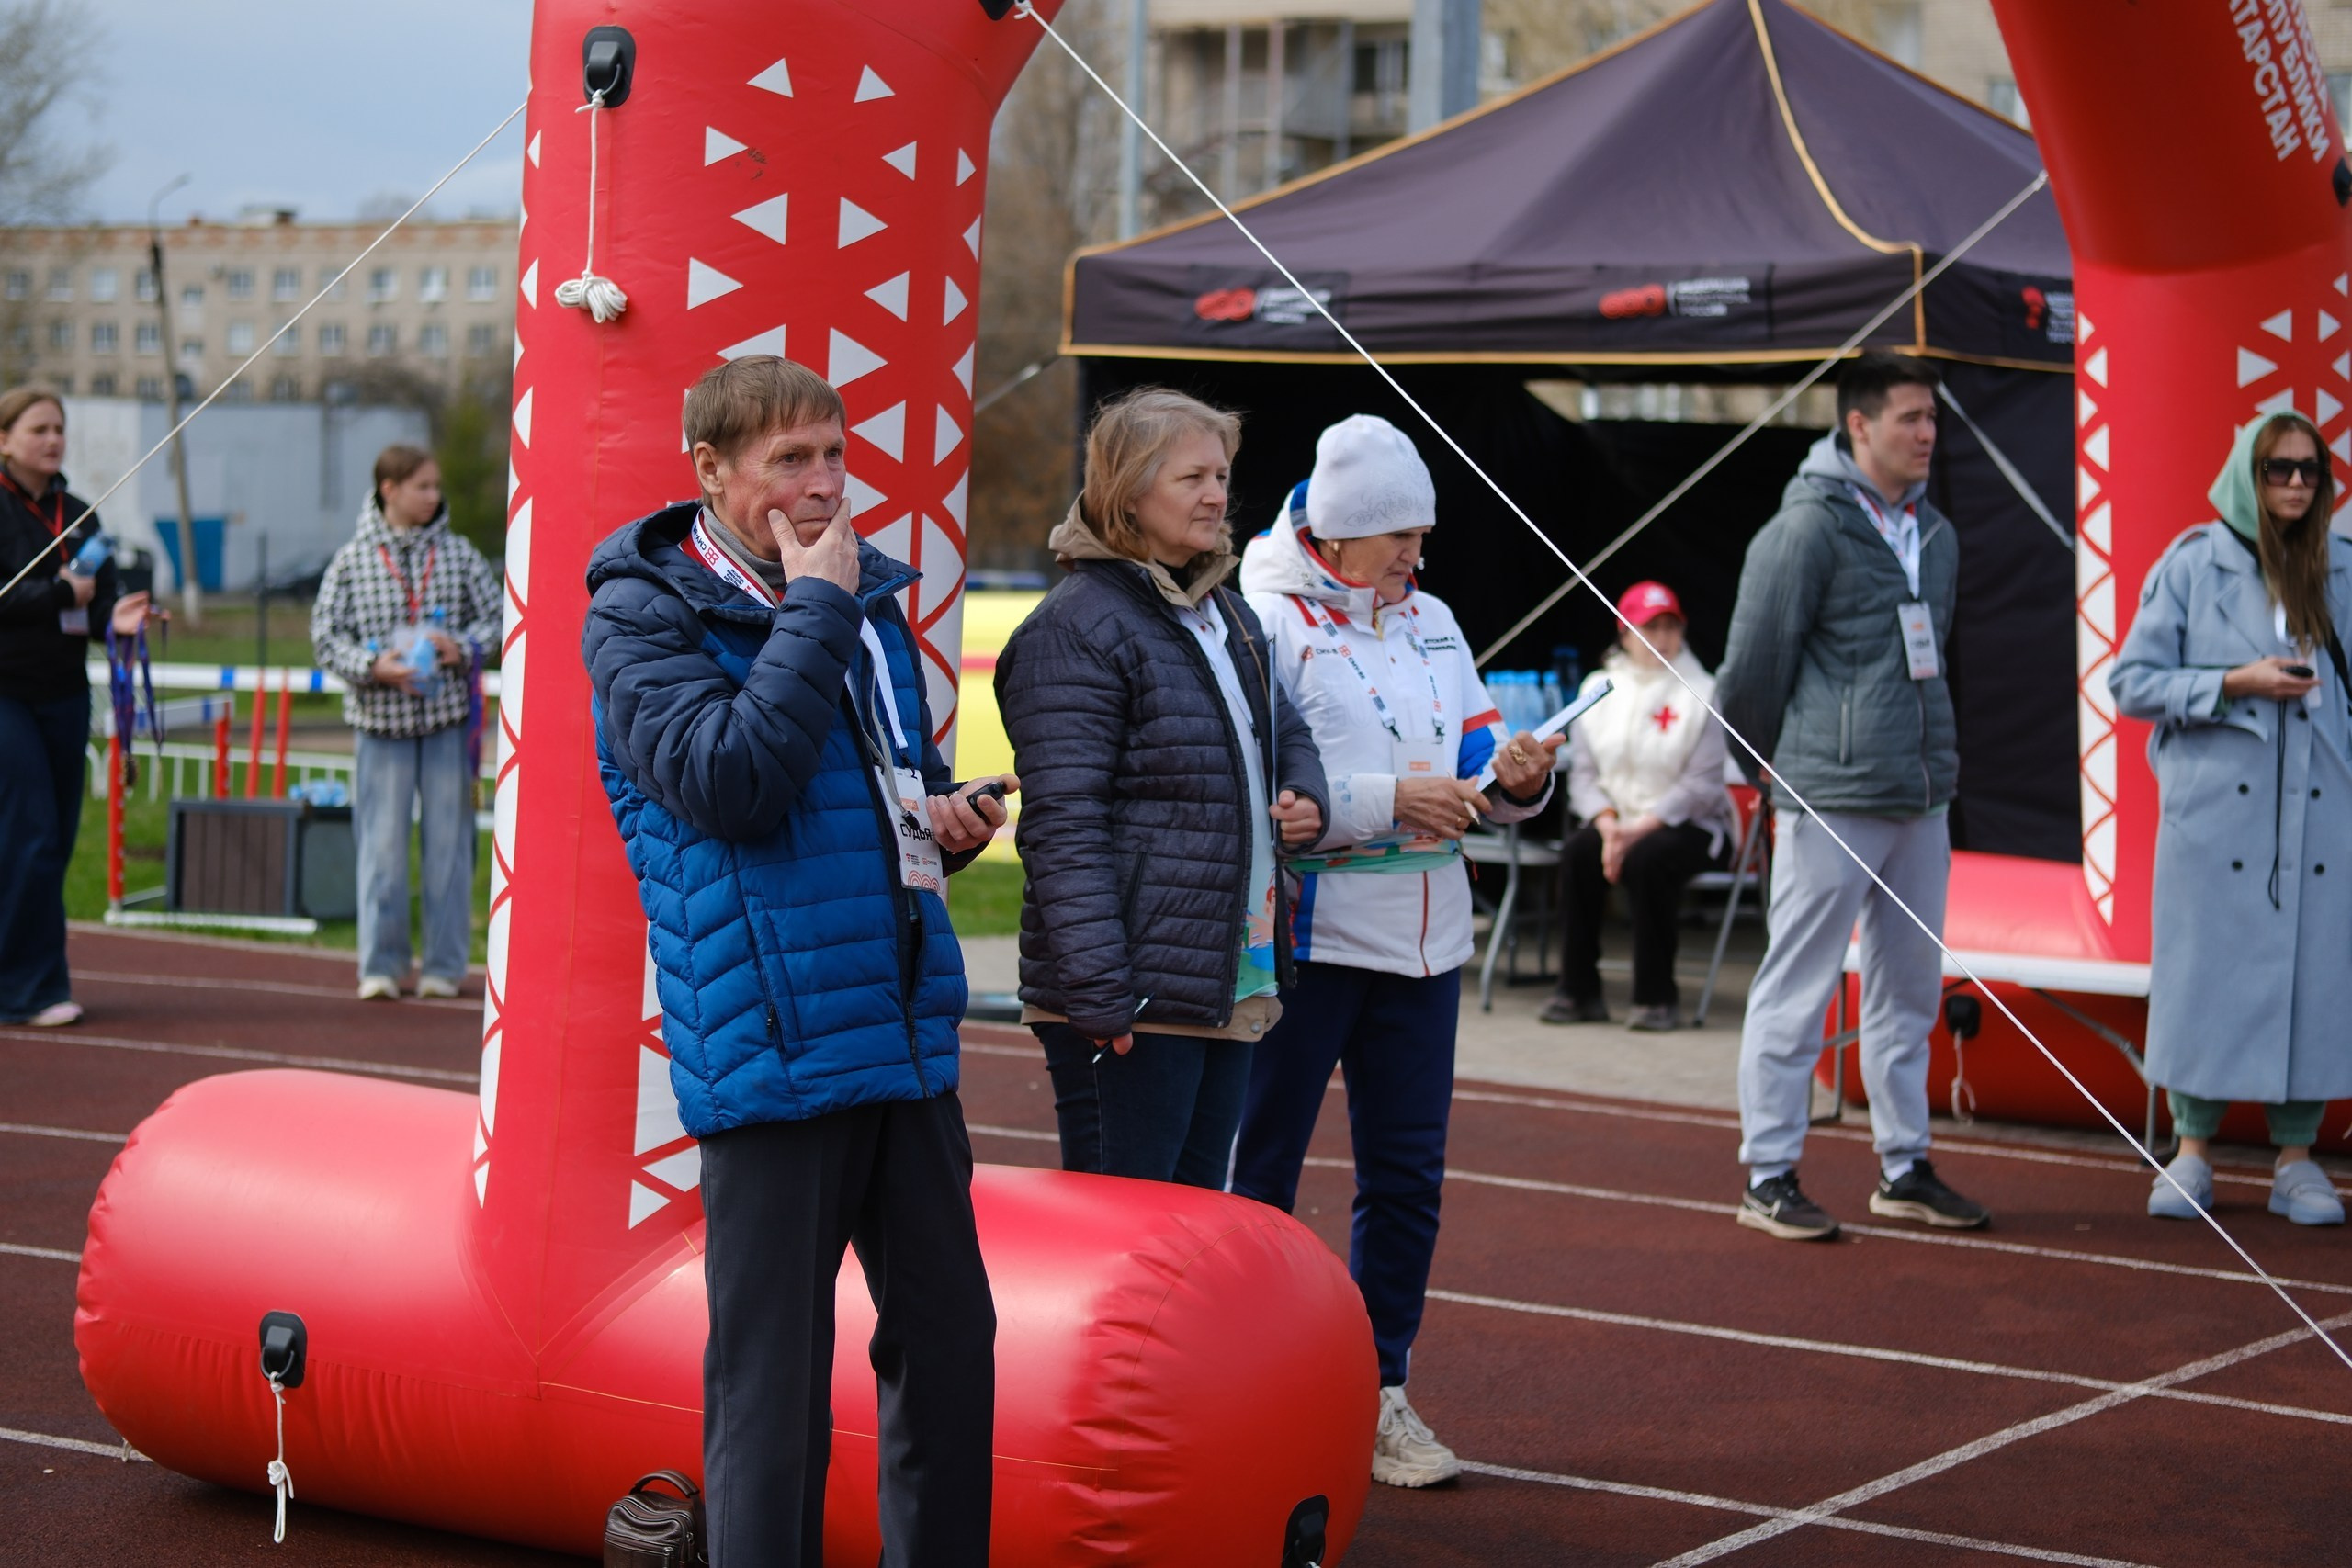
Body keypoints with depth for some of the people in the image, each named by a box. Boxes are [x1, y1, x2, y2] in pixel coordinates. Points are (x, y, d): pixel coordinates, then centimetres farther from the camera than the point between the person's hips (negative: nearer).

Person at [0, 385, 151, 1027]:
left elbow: (101, 596, 10)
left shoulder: (77, 514, 14)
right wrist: (62, 595, -13)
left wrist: (115, 617, -11)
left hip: (65, 693, 7)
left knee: (56, 840, 7)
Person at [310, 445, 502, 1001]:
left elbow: (496, 614, 9)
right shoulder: (352, 560, -1)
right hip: (380, 718, -1)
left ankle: (444, 964, 14)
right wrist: (373, 665, -16)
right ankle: (381, 964, 11)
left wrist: (464, 647, -10)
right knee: (382, 844, 1)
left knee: (447, 840, 5)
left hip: (448, 713, 1)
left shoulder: (458, 553, 4)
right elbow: (326, 635, 0)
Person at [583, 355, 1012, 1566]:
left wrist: (949, 819, 6)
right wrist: (813, 608, -15)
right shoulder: (642, 616, -5)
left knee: (950, 1340, 12)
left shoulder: (867, 596, 15)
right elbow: (731, 782, -22)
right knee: (772, 1375, -1)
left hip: (905, 1033, 7)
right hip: (770, 1045, -7)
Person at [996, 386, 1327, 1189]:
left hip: (1232, 984, 9)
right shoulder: (1075, 630, -11)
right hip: (1133, 999, -9)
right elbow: (1064, 827, -17)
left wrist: (1305, 794, 8)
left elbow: (1284, 726, 33)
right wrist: (1097, 994, -23)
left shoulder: (1226, 612, 17)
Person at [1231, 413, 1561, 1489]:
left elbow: (1473, 761, 16)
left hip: (1422, 944, 7)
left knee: (1408, 1177, 9)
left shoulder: (1432, 624, 14)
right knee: (1259, 1176, 3)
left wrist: (1514, 778, -6)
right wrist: (1390, 802, -21)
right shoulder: (1269, 623, -9)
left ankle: (1380, 1393, 20)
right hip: (1306, 943, -6)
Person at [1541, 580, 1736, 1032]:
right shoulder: (1599, 689, 8)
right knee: (1577, 852, -26)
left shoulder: (1702, 693, -4)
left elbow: (1701, 784, -11)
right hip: (1617, 821, 4)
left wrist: (1642, 828, -20)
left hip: (1691, 825, -4)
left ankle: (1658, 997, -23)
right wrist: (1607, 823, -16)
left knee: (1647, 860, -33)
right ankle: (1579, 991, -19)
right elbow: (1582, 773, 4)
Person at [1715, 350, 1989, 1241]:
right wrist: (1767, 768, 2)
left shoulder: (1933, 533, 13)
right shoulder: (1809, 526, -11)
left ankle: (1904, 1169, 23)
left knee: (1909, 990, 13)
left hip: (1921, 798, 8)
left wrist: (1928, 754, 18)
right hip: (1830, 801, -8)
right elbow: (1754, 661, -9)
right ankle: (1768, 1178, 5)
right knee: (1796, 992, -2)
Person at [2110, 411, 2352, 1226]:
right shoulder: (2193, 565, 1)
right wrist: (2234, 684, -11)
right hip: (2216, 811, -2)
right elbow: (2132, 682, -1)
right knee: (2205, 971, 1)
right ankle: (2193, 1151, 13)